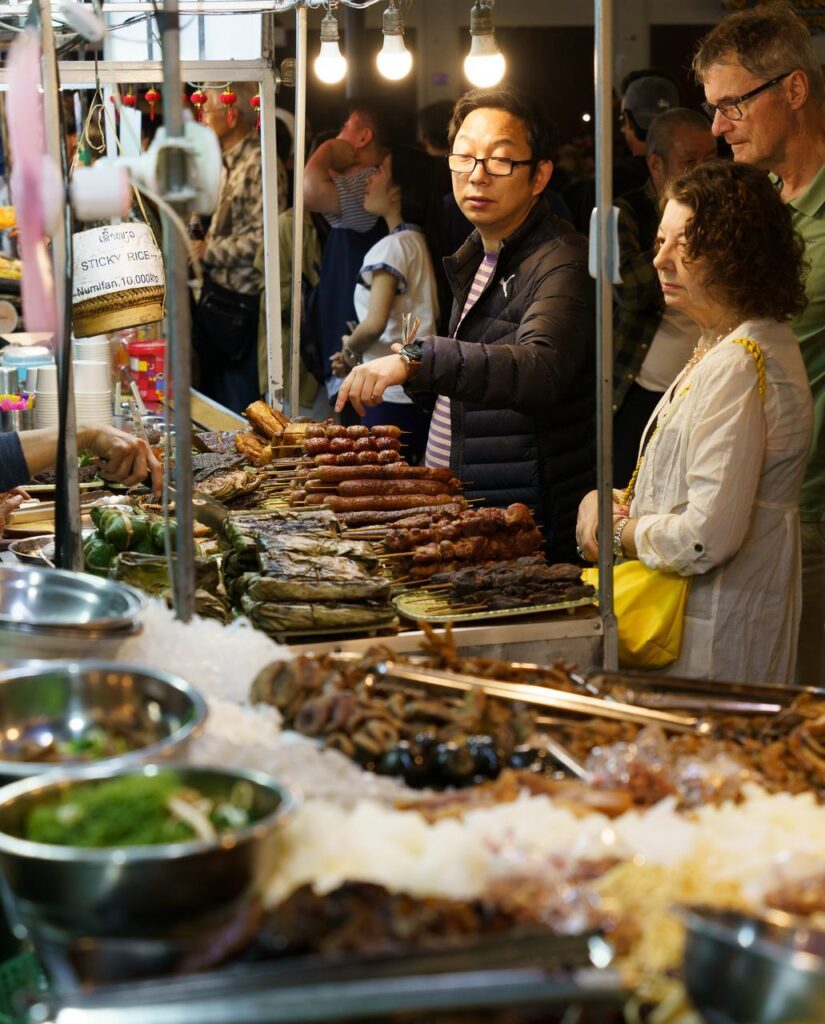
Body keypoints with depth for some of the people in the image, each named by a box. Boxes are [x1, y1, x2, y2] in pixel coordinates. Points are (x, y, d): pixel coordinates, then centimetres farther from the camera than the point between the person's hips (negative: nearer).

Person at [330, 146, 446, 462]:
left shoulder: (393, 246, -11)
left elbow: (374, 323, -23)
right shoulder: (420, 242, 15)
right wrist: (357, 360, 12)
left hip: (393, 397, -9)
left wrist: (349, 348, -2)